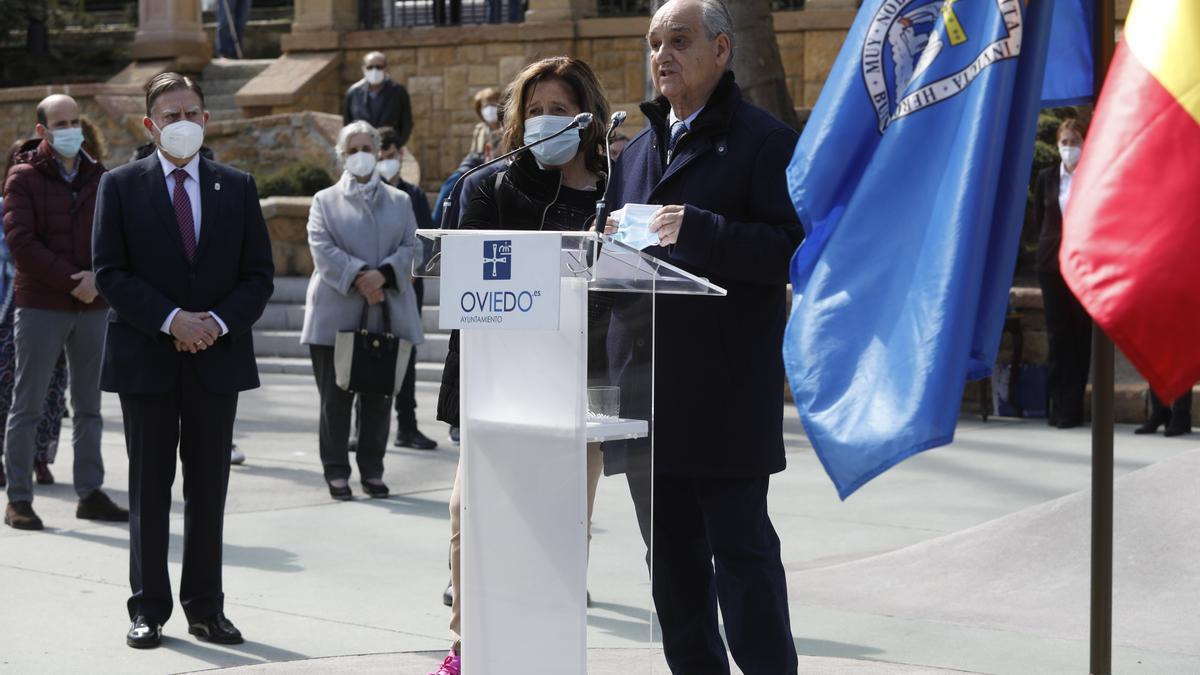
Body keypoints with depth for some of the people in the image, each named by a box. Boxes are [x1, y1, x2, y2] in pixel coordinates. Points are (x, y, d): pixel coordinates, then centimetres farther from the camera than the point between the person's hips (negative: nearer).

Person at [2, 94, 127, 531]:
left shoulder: (100, 178, 10)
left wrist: (98, 277, -13)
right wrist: (72, 280, -16)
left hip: (92, 306, 4)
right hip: (40, 306, -4)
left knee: (89, 405, 10)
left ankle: (90, 493, 17)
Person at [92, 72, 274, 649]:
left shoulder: (236, 187, 8)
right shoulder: (121, 186, 1)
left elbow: (259, 274, 6)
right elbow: (110, 272, -5)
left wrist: (219, 321, -10)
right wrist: (171, 320, -15)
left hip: (217, 357, 2)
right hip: (146, 359, -2)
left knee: (209, 489, 7)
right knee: (149, 488, 4)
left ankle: (206, 608, 15)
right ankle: (148, 608, 12)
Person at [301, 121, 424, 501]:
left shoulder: (399, 201, 16)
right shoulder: (325, 201, 10)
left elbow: (411, 247, 4)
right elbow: (322, 248, -5)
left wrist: (383, 274, -15)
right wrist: (358, 277, -18)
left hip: (388, 315, 2)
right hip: (336, 316, -2)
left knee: (379, 398, 4)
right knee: (335, 399, 0)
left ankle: (372, 470, 12)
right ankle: (336, 472, 7)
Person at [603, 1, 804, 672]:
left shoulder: (764, 139, -3)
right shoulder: (640, 149, 20)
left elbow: (791, 246, -14)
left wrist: (696, 230, -22)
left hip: (727, 384, -7)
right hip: (648, 380, 7)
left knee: (741, 547, -5)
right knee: (671, 551, 11)